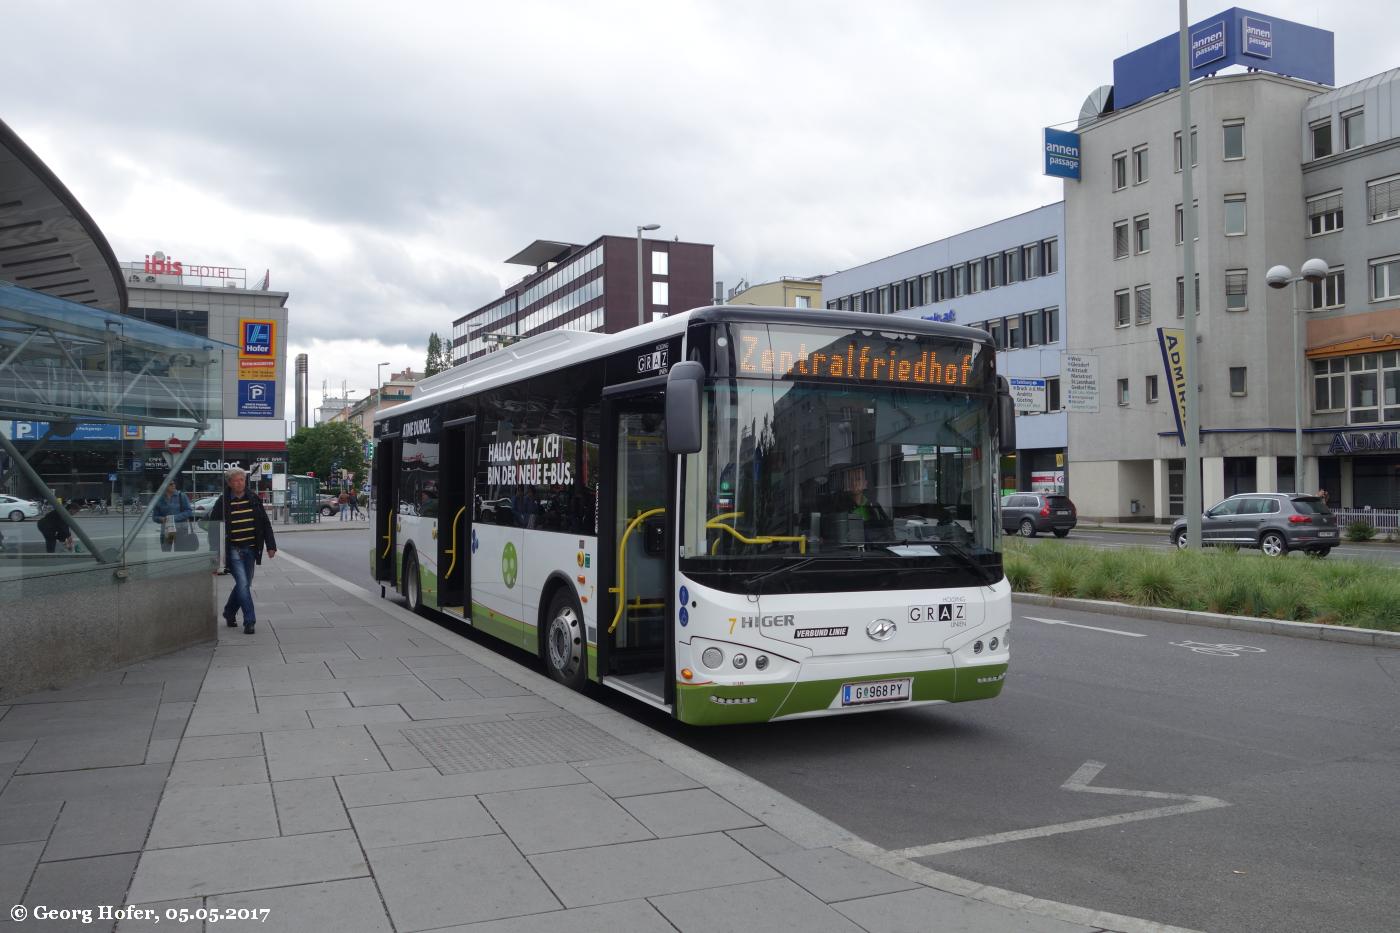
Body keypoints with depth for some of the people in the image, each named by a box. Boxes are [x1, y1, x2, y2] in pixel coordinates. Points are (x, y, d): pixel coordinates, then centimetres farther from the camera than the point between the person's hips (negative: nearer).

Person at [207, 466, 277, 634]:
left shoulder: (254, 499, 6)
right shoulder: (223, 502, -4)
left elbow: (265, 523, 11)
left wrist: (271, 545, 7)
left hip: (250, 550, 4)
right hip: (233, 550, -4)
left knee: (245, 584, 13)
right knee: (243, 584, -11)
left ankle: (229, 612, 35)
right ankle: (249, 621, -9)